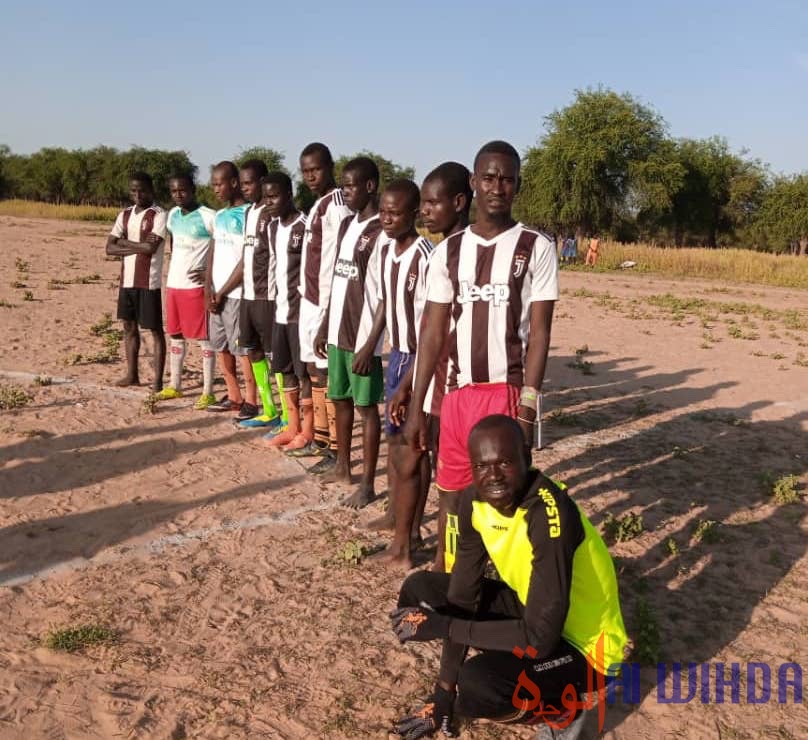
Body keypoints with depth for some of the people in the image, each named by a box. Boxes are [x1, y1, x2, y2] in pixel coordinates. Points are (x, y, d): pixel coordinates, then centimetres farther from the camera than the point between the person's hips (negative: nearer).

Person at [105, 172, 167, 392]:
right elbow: (110, 248, 4)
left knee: (155, 330, 0)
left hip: (148, 282, -7)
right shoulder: (124, 215, 11)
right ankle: (132, 374, 25)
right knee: (129, 327, 13)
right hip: (126, 280, 7)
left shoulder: (159, 215, -7)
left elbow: (151, 247, -19)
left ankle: (158, 380, 2)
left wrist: (125, 242, -5)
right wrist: (137, 246, -10)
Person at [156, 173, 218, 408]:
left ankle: (208, 392, 3)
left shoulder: (208, 217, -13)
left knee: (203, 338, -2)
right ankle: (174, 386, 26)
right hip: (173, 283, 7)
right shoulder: (173, 214, 10)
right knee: (176, 335, 14)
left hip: (196, 285, -7)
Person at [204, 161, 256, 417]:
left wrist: (222, 292, -10)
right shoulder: (219, 216, 16)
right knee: (220, 346, 11)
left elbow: (246, 261, -13)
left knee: (241, 347, -4)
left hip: (236, 293, -8)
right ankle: (234, 396, 22)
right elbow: (212, 254, 14)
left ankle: (250, 401, 5)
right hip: (216, 293, 8)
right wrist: (208, 288, -1)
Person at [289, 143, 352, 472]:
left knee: (328, 374, -5)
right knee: (314, 371, 15)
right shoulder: (318, 205, 16)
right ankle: (320, 439, 27)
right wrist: (306, 295, 15)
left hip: (324, 303, -10)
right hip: (309, 300, 10)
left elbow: (337, 263, -19)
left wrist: (327, 308, -20)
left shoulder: (336, 206, -14)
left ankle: (336, 450, 3)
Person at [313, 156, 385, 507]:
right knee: (340, 399, 17)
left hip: (364, 336, -8)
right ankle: (342, 466, 32)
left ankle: (367, 484, 10)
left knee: (366, 406, 0)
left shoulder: (381, 231, -14)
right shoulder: (346, 225, 13)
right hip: (338, 332, 8)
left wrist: (371, 343, -19)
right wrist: (325, 327, 16)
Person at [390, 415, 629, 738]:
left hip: (584, 645, -7)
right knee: (420, 589, 2)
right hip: (530, 611, 7)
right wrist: (443, 694, -4)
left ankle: (561, 708, -1)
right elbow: (462, 598, -5)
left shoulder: (550, 514, -34)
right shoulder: (475, 500, -11)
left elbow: (539, 638, -34)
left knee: (475, 686, -31)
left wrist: (440, 626, -25)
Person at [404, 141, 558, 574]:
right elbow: (433, 331, 6)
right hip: (458, 391, 3)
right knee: (451, 491, 12)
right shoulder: (448, 251, 6)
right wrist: (416, 406, 3)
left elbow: (539, 332, -5)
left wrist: (527, 407, -12)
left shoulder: (536, 249, -3)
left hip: (510, 391, -3)